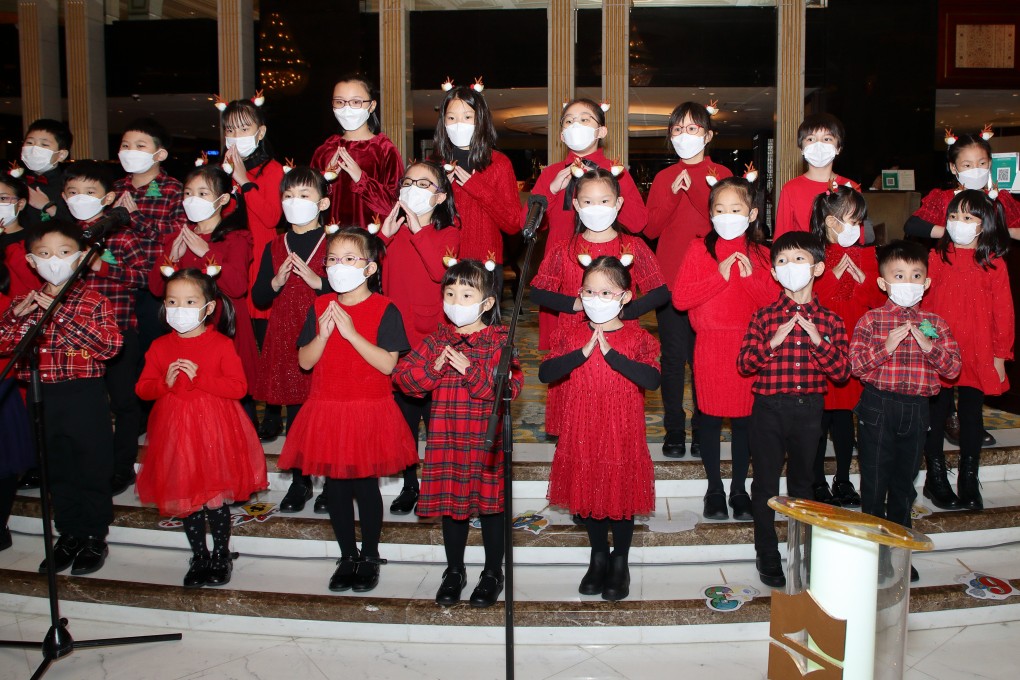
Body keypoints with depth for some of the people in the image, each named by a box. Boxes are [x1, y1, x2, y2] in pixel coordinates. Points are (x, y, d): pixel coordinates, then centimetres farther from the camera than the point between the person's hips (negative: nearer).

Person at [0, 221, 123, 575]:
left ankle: (94, 537, 19)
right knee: (56, 470, 15)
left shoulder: (93, 302, -5)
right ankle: (69, 535, 29)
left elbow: (110, 345, -20)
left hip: (85, 396, -5)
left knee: (92, 469, 5)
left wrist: (63, 314, -22)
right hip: (43, 398, 5)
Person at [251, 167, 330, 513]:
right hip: (284, 339, 4)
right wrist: (276, 282, -8)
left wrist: (317, 281, -19)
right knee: (293, 412, 9)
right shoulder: (274, 247, 11)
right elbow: (258, 298, 10)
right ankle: (299, 482, 23)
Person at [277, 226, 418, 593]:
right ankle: (347, 556, 27)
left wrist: (351, 333, -22)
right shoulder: (320, 307, 5)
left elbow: (388, 363, -17)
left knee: (365, 483, 4)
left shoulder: (384, 309, -7)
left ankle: (370, 557, 23)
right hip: (326, 411, 4)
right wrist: (323, 334, -15)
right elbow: (304, 361, 2)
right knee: (336, 484, 10)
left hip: (369, 411, -4)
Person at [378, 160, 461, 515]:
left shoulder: (448, 233, -2)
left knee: (435, 413, 2)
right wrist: (383, 237, -6)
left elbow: (440, 270, -22)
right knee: (404, 412, 12)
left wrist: (418, 230, -22)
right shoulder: (393, 230, 11)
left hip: (433, 336, -4)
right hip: (398, 335, 4)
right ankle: (409, 484, 25)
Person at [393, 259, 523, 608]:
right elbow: (402, 376, 0)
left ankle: (493, 573, 25)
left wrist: (471, 370, -25)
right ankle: (454, 571, 31)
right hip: (445, 438, 4)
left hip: (486, 438, -3)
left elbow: (510, 385, -18)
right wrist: (432, 369, -16)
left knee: (489, 503, 8)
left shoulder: (499, 341, -5)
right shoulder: (436, 341, 5)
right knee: (451, 502, 14)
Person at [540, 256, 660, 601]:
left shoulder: (637, 338, -6)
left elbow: (652, 379, -23)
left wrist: (611, 353, -26)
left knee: (622, 496, 9)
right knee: (588, 495, 14)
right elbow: (544, 373, -12)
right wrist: (583, 353, -22)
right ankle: (598, 557, 35)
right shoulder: (571, 335, 1)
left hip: (622, 433, -2)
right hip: (582, 434, 3)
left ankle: (620, 563, 29)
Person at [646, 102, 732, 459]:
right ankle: (674, 431, 12)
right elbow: (650, 228, 1)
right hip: (670, 279, 1)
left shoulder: (721, 174, 6)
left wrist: (693, 189, -16)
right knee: (673, 357, 2)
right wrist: (674, 193, -11)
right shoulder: (663, 178, 11)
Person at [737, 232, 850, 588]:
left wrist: (818, 340, -18)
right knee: (766, 485, 6)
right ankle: (767, 556, 19)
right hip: (770, 408, -1)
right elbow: (743, 363, -7)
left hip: (809, 409, 2)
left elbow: (841, 372, -5)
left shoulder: (829, 321, 2)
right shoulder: (765, 316, -1)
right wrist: (773, 342, -21)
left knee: (802, 483, 15)